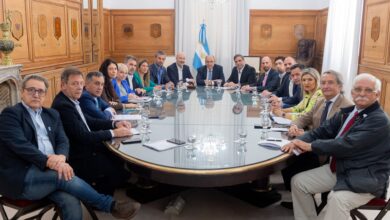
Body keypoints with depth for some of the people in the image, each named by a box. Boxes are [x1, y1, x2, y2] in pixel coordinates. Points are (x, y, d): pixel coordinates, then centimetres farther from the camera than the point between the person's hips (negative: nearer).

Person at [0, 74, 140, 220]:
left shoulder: (52, 114, 18)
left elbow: (63, 141, 8)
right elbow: (20, 144, -15)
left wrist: (61, 157, -16)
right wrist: (49, 162, -25)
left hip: (49, 172, 4)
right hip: (20, 177, -4)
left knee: (71, 202, -25)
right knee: (65, 177, -29)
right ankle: (110, 205, -17)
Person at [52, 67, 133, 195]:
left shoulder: (72, 100, 6)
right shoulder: (63, 105, -23)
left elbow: (89, 121, 12)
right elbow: (83, 136, -26)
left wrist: (115, 124, -2)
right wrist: (113, 133, -21)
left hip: (85, 148, 10)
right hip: (78, 158, -10)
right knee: (119, 168, -10)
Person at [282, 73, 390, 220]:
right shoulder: (347, 112, 8)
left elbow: (347, 145, -26)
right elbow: (323, 131, 5)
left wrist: (310, 146, -20)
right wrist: (300, 141, -14)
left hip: (365, 178, -8)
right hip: (337, 168, 8)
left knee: (337, 198, -35)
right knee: (298, 182, 1)